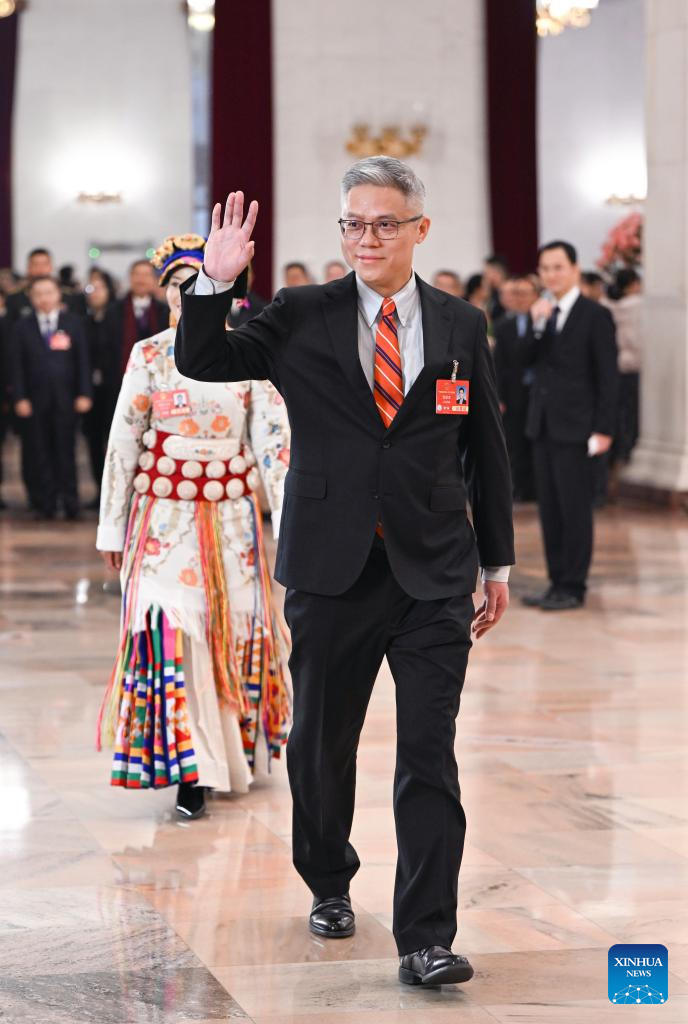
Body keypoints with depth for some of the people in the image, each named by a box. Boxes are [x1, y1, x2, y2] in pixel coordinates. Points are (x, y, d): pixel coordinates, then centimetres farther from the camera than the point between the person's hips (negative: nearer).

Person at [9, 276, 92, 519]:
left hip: (65, 399, 0)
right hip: (35, 400, 0)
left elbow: (82, 360, 5)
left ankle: (70, 503, 5)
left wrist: (84, 394, -2)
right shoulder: (22, 326, 6)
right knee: (40, 453, 0)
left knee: (65, 451, 0)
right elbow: (16, 365, 3)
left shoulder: (72, 323, 8)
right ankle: (46, 504, 5)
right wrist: (20, 398, -5)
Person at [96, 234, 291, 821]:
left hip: (233, 510, 1)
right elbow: (123, 443, 2)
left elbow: (273, 439, -2)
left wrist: (287, 518, -9)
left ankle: (237, 750, 27)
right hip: (165, 512, -1)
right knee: (170, 625, -12)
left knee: (236, 626, 6)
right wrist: (112, 526, 1)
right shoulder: (149, 356, 0)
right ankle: (190, 771, -9)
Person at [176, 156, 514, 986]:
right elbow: (200, 363, -3)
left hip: (433, 574, 0)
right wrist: (215, 284, -19)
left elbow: (485, 451, 12)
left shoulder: (461, 326, 6)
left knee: (428, 754, -7)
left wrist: (498, 562, 13)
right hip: (332, 569, 0)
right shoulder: (302, 318, 2)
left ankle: (425, 939, -4)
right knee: (320, 743, 12)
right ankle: (329, 885, 37)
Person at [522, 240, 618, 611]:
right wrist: (536, 325, -11)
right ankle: (557, 582, 17)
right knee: (549, 508, 9)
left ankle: (573, 587, 3)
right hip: (542, 424, 7)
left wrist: (603, 428, -13)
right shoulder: (540, 313, 12)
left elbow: (607, 376, -8)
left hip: (574, 426, -6)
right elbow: (529, 362, 3)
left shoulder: (595, 315, -7)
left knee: (574, 508, -3)